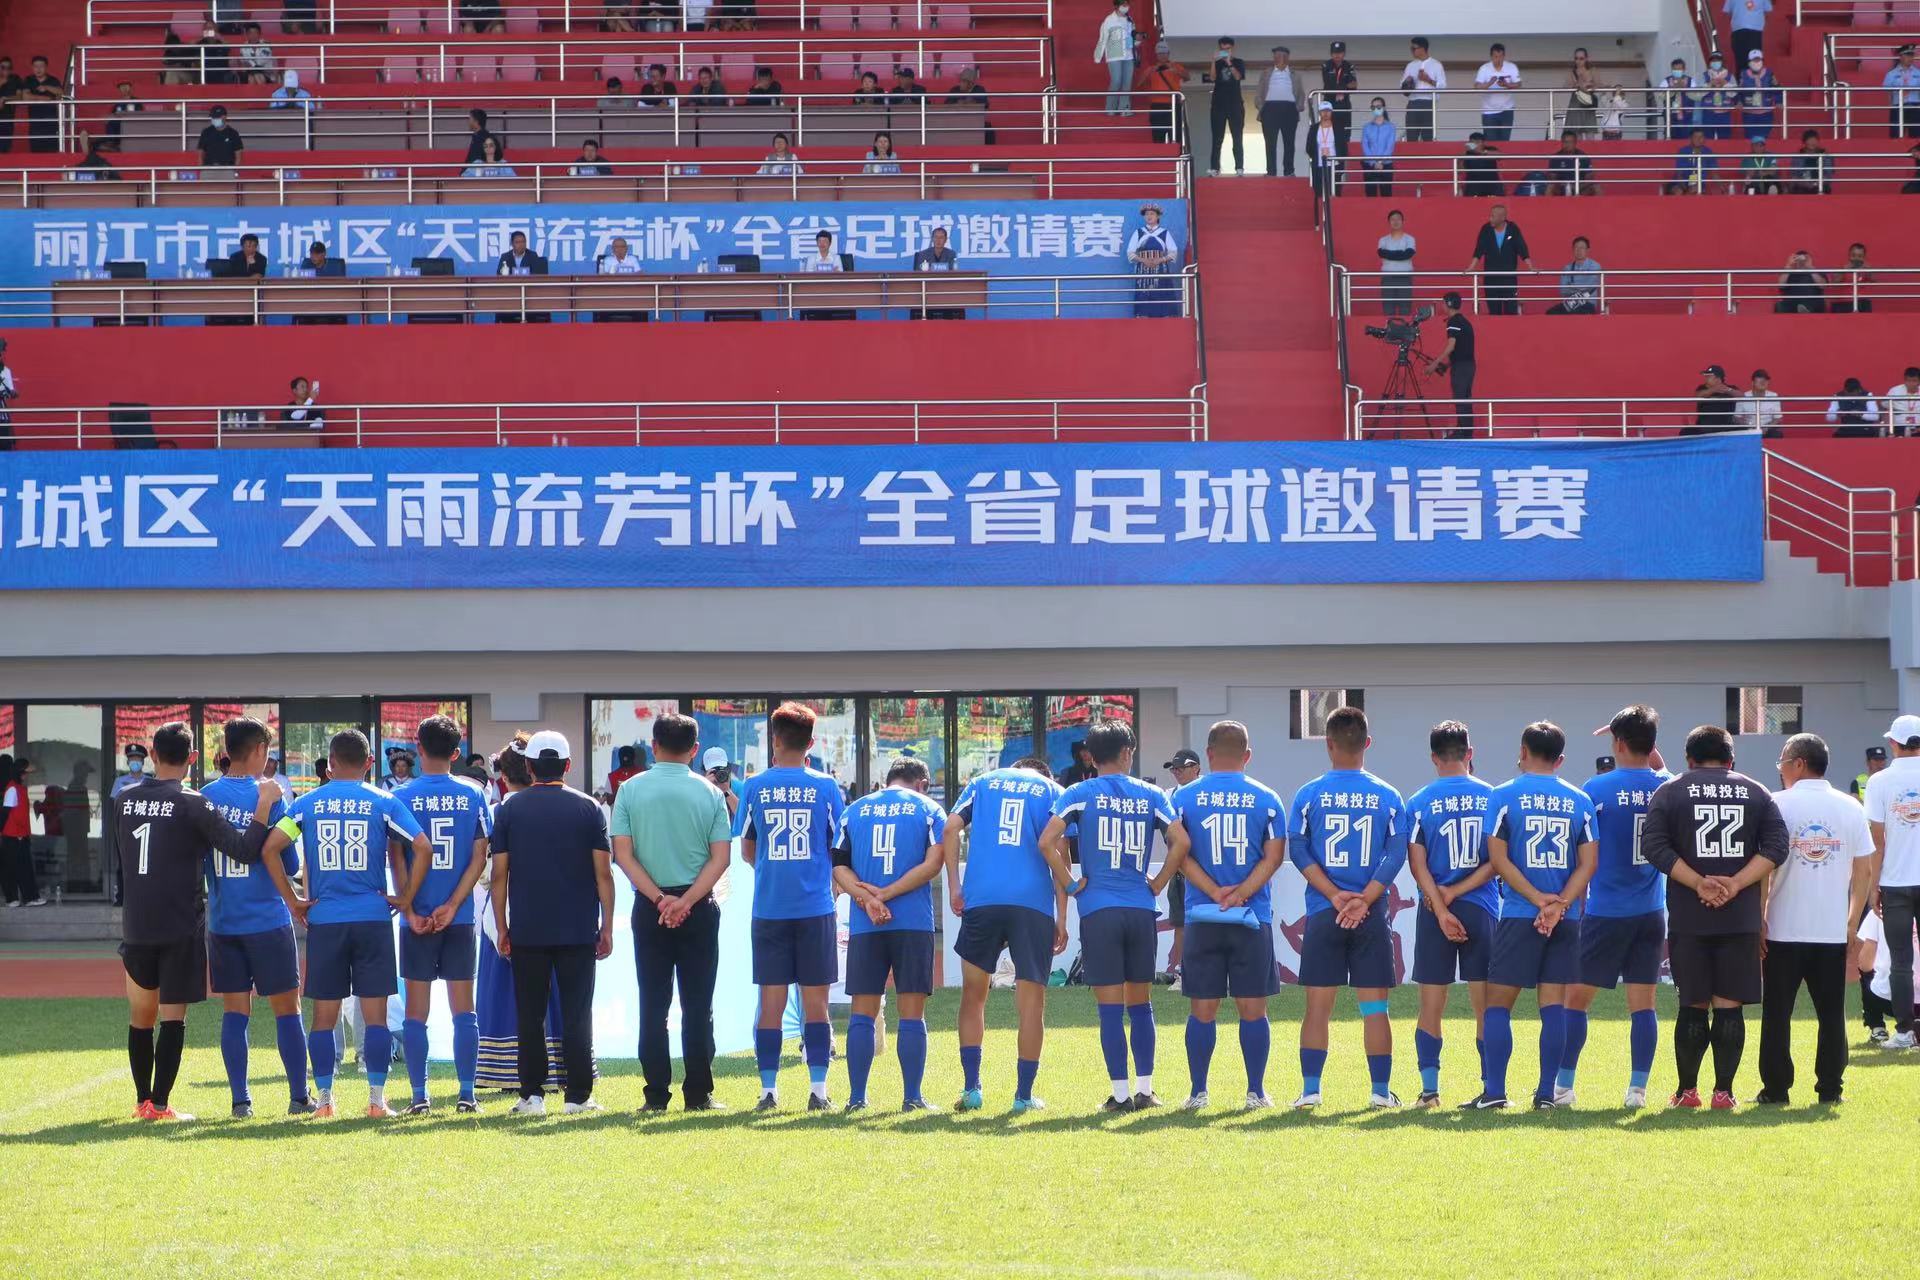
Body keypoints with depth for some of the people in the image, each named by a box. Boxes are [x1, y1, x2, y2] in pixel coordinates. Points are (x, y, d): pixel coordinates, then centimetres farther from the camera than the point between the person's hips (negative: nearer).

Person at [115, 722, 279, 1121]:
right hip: (181, 926, -4)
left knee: (141, 1016, 15)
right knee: (173, 1016, 0)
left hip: (136, 925, 4)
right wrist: (264, 805, -7)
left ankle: (143, 1101, 20)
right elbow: (244, 850, -16)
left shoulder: (124, 800, 4)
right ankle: (160, 1104, -3)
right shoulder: (192, 804, -12)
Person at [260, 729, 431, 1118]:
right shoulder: (383, 803, 0)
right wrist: (406, 899, -1)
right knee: (375, 1013, 2)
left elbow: (270, 849, -5)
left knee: (324, 1015, 8)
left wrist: (293, 901, 1)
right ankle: (377, 1099, 0)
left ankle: (324, 1099, 9)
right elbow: (423, 848, -10)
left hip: (323, 921, 1)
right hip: (373, 918, -1)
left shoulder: (307, 803, 3)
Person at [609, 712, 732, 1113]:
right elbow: (720, 857, -6)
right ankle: (698, 1094, 4)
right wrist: (687, 900, -11)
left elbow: (622, 853, -6)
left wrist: (658, 898, -9)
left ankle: (656, 1095, 3)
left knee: (653, 1004, 5)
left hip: (649, 908, 0)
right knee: (698, 1004, 5)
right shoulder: (709, 793, -1)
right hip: (699, 908, 0)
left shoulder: (630, 789, -1)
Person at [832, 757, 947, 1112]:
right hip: (914, 923, -2)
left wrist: (866, 897, -9)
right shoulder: (929, 810, 5)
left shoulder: (855, 810, 13)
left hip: (864, 925, 2)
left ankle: (857, 1097, 5)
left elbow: (839, 866, 3)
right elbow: (932, 864, -7)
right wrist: (884, 894, -8)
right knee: (912, 1014, 2)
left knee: (862, 1013, 6)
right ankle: (912, 1097, -1)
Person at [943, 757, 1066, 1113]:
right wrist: (1061, 919, 2)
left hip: (981, 900, 1)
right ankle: (1024, 1096, 4)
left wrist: (954, 886, 5)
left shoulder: (984, 782, 18)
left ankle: (971, 1088, 8)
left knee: (973, 996, 13)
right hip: (1033, 904, -1)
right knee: (1031, 1001, 5)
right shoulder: (1052, 792, 13)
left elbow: (950, 829, 4)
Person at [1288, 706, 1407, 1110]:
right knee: (1374, 1006, 4)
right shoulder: (1387, 796, 3)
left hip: (1322, 916, 0)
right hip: (1372, 917, 0)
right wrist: (1363, 900, -9)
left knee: (1318, 1005, 4)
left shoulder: (1310, 794, 1)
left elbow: (1297, 850, -6)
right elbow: (1397, 854, -5)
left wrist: (1334, 895, -9)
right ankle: (1381, 1092, 4)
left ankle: (1310, 1090, 1)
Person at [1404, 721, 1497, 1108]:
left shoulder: (1419, 802, -1)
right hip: (1481, 910, 0)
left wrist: (1442, 909, -7)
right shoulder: (1492, 797, 0)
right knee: (1485, 1004, 5)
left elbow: (1418, 865, -6)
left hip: (1435, 912, 0)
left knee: (1431, 1005, 5)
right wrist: (1457, 892, -4)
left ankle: (1429, 1088, 0)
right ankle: (1491, 1086, 3)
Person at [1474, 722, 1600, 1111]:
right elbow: (1588, 863, 0)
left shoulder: (1504, 796, -2)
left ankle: (1494, 1091, -2)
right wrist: (1559, 904, -9)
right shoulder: (1580, 801, 7)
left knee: (1498, 1002, 3)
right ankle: (1547, 1093, 3)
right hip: (1566, 919, 3)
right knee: (1554, 1005, 4)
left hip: (1519, 915, -3)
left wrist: (1538, 899, -10)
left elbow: (1498, 858, -8)